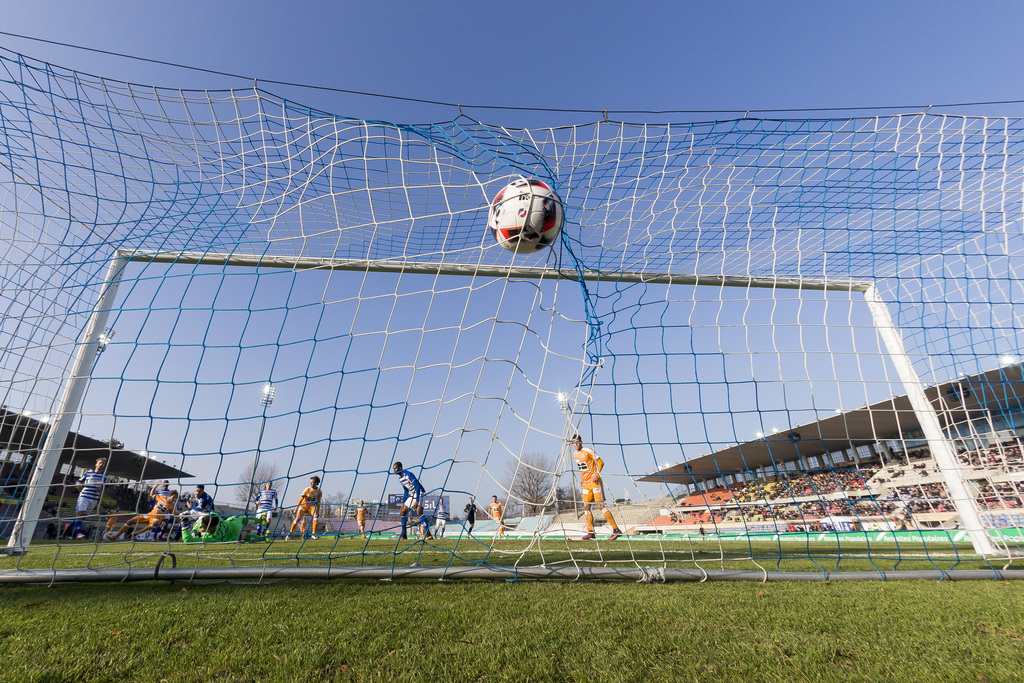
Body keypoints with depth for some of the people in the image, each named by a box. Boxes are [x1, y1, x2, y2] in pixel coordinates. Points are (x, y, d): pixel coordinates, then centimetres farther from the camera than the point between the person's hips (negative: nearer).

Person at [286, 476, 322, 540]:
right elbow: (301, 499, -12)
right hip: (303, 505, -1)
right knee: (298, 518, -15)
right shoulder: (307, 489, -15)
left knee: (316, 516, -24)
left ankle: (313, 534, -18)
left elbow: (318, 502, 1)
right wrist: (296, 508, -17)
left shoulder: (319, 492, -10)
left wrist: (318, 511, 0)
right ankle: (290, 533, 11)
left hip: (312, 506, 1)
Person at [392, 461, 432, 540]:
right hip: (411, 495, 9)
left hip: (419, 493, -9)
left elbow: (417, 487, -23)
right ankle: (403, 535, 22)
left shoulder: (409, 474, -20)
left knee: (419, 512, -26)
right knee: (403, 512, 9)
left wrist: (417, 501, -28)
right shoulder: (400, 478, 7)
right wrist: (403, 502, 16)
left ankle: (428, 535, -29)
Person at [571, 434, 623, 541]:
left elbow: (601, 462, -8)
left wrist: (596, 474, -20)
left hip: (595, 482, -7)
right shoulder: (575, 455, 13)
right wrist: (582, 478, 12)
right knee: (586, 507, 3)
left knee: (600, 505, -13)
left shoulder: (588, 451, -9)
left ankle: (616, 530, -8)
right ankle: (591, 532, 12)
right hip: (586, 484, 7)